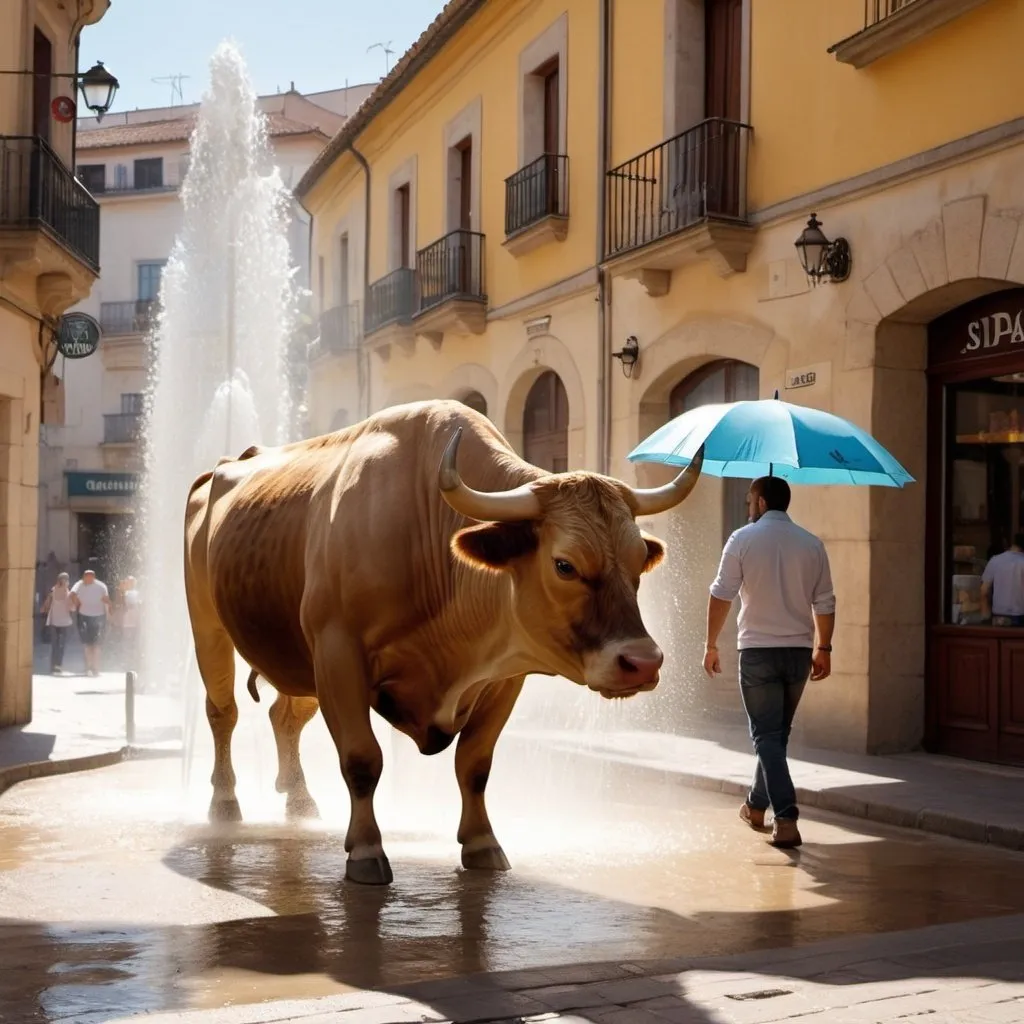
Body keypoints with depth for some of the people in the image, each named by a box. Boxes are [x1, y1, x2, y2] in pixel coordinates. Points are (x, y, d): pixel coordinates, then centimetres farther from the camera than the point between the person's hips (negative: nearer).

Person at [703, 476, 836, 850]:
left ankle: (786, 819, -13)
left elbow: (721, 595, -7)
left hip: (758, 651, -4)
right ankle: (757, 805, 32)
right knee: (778, 732, 18)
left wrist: (711, 645, 1)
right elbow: (824, 603, 6)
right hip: (799, 650, 4)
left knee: (767, 736, -2)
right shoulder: (811, 544, 5)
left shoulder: (743, 539, -6)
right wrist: (823, 648, 17)